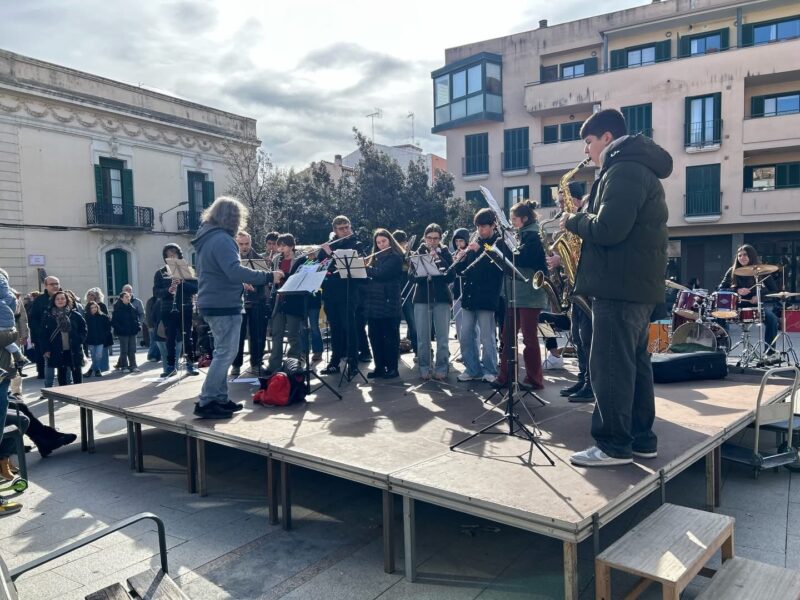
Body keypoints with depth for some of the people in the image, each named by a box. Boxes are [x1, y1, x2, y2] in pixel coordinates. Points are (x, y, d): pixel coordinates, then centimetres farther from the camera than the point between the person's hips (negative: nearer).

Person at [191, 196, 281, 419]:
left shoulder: (208, 238, 15)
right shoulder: (222, 239, -17)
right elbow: (235, 271, -29)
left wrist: (239, 282, 23)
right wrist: (268, 276, -28)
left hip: (213, 303, 10)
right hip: (224, 305, -10)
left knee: (223, 352, 14)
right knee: (226, 353, -6)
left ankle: (219, 398, 18)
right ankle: (205, 402, -4)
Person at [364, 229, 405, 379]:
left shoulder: (395, 257, -6)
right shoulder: (375, 258, 17)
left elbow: (380, 274, -18)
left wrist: (364, 266, -8)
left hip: (388, 303, -7)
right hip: (373, 303, 7)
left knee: (390, 337, 0)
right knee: (375, 336, 8)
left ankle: (392, 368, 6)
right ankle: (379, 367, 17)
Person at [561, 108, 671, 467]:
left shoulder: (623, 170, -13)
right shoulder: (639, 169, 21)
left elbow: (607, 229, -23)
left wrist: (573, 221, -6)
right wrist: (583, 218, 10)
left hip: (620, 285, -11)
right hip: (637, 283, 11)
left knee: (609, 366, -5)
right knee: (634, 362, 13)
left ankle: (613, 445, 1)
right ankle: (641, 438, 20)